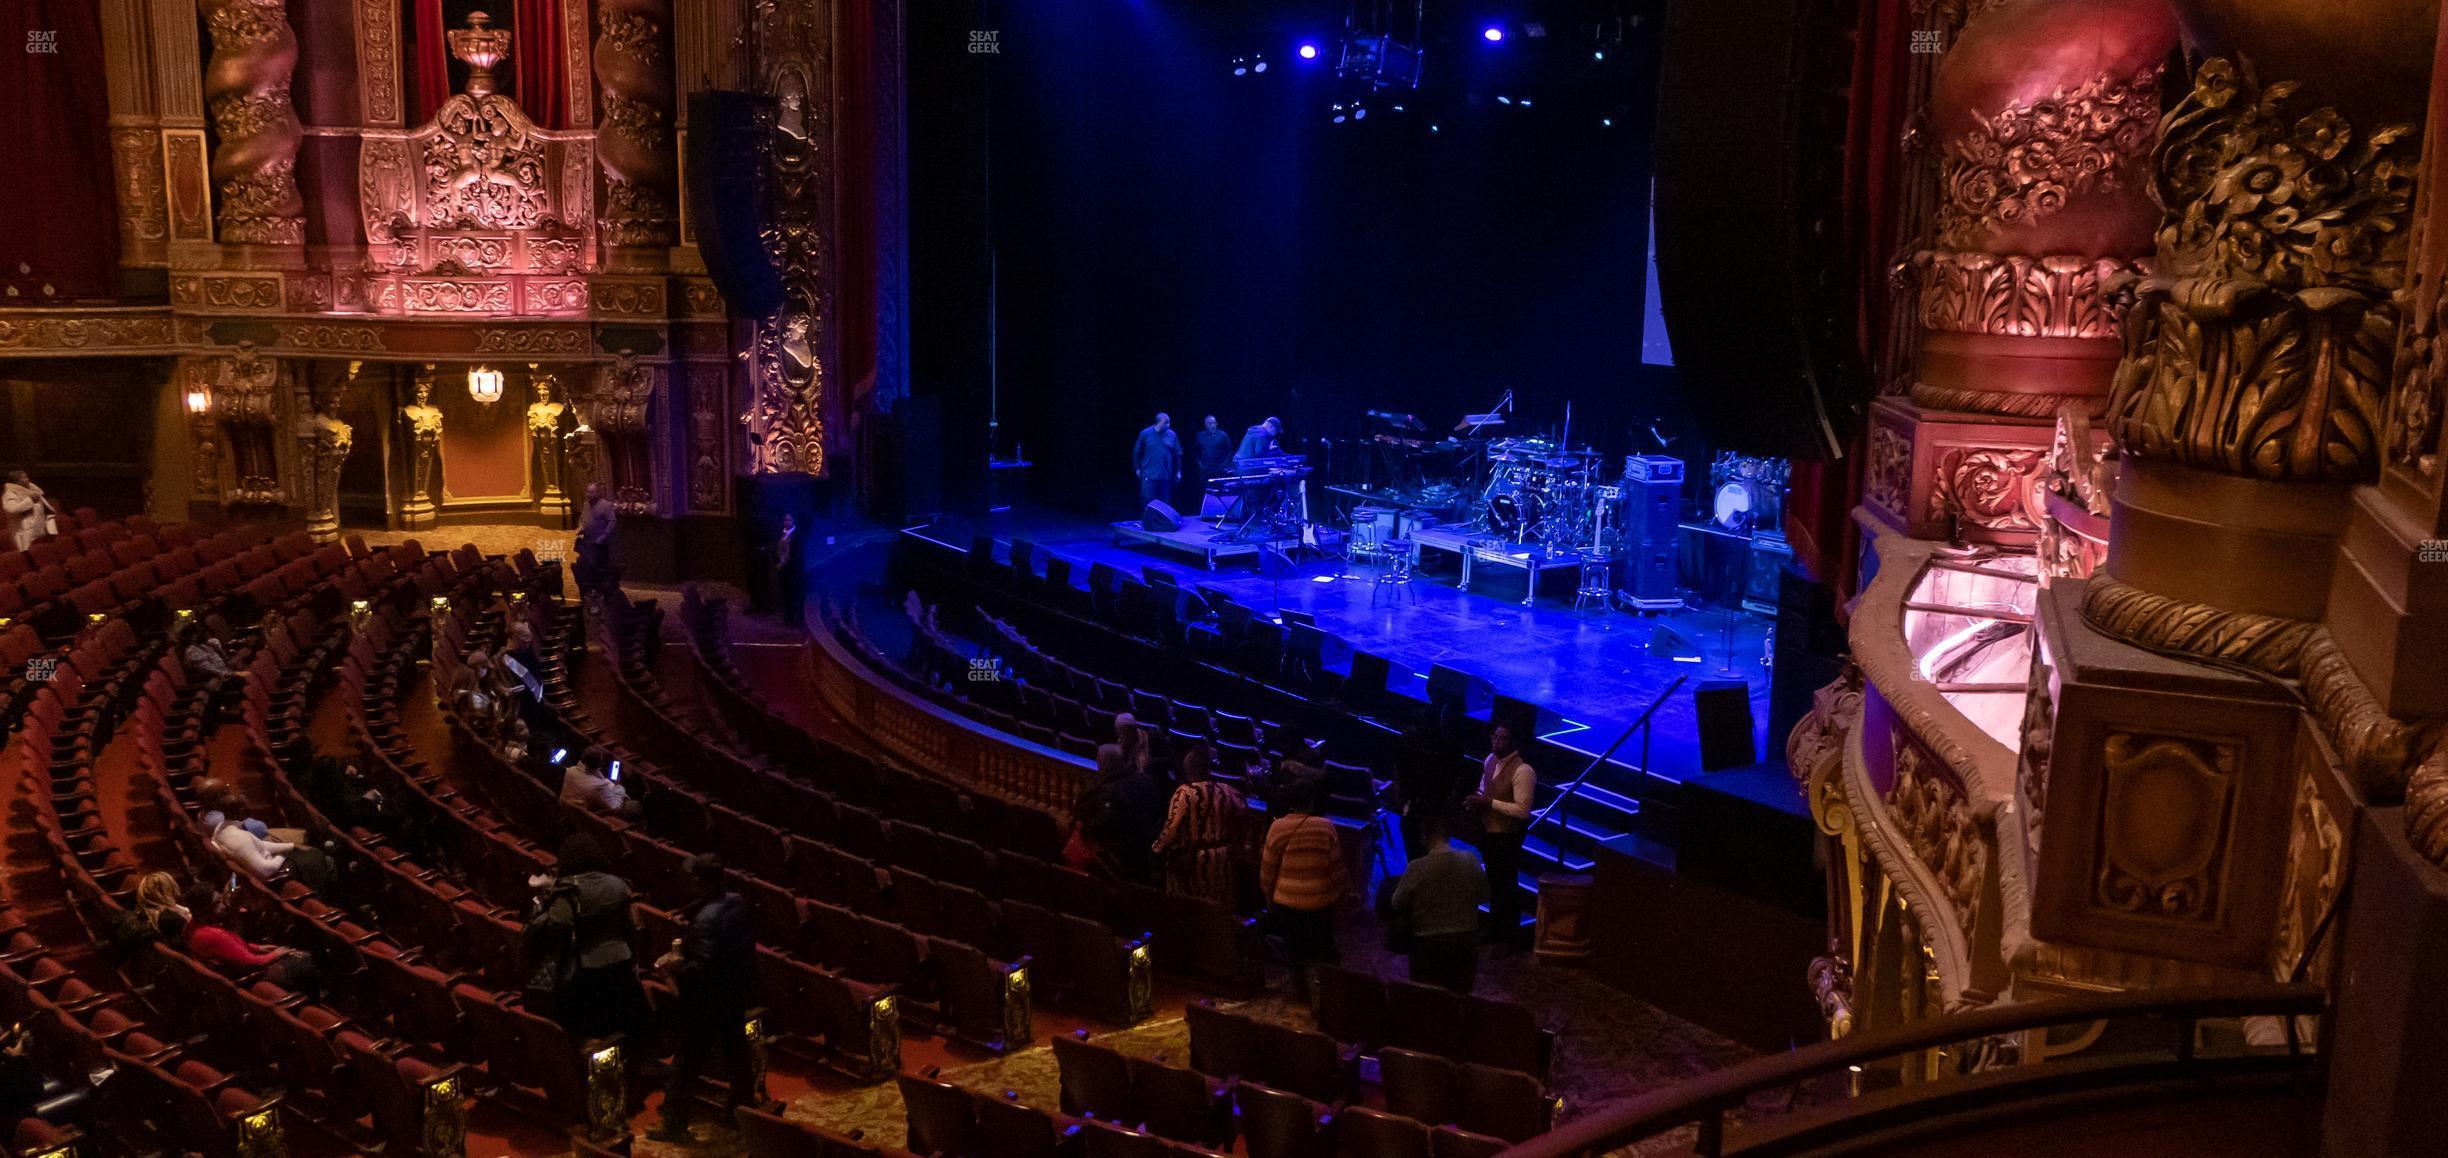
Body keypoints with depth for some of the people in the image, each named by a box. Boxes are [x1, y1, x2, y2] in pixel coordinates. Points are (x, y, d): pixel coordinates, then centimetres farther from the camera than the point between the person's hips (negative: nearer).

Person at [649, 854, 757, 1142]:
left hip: (707, 1002, -8)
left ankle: (675, 1125, 13)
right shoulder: (736, 902, -5)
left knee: (687, 1062, 5)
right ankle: (743, 1104, 40)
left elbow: (701, 967, -32)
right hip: (737, 992, 8)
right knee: (735, 1050, 25)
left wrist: (673, 967, -19)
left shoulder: (706, 920, -29)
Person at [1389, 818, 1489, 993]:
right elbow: (1483, 897, 4)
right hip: (1465, 939, 2)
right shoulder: (1470, 861, -11)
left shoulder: (1417, 868, -19)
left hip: (1429, 942, -2)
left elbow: (1397, 904, -5)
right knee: (1461, 992, 25)